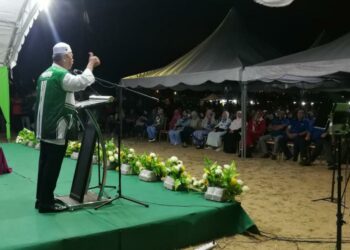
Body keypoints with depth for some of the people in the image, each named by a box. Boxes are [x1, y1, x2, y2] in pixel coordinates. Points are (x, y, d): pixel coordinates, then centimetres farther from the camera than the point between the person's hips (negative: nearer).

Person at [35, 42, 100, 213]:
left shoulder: (45, 74, 15)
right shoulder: (60, 74, -15)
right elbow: (82, 83, -27)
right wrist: (91, 64, -13)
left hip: (44, 128, 10)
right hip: (56, 130, -9)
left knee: (45, 164, 14)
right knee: (52, 167, -3)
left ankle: (42, 199, 22)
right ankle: (46, 203, 4)